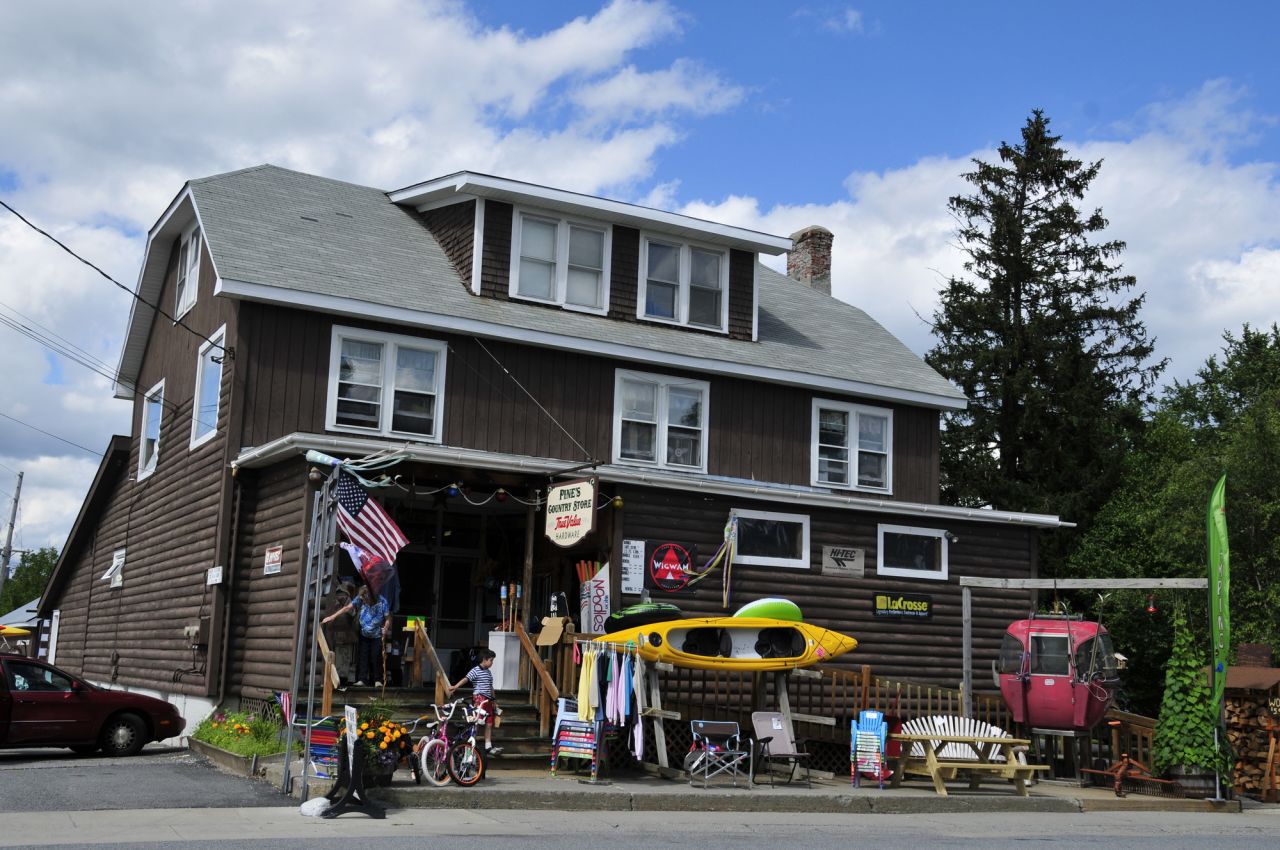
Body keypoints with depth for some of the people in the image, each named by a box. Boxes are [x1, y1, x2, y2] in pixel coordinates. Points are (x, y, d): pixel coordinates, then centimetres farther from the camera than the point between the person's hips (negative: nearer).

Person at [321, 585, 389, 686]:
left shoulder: (382, 602, -16)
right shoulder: (360, 599, -10)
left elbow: (388, 618, -12)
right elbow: (347, 608, -15)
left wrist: (385, 629, -28)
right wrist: (333, 616, -22)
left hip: (377, 636, -3)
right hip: (363, 635, 3)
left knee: (376, 658, -3)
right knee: (362, 657, -2)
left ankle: (377, 680, 6)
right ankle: (361, 680, -1)